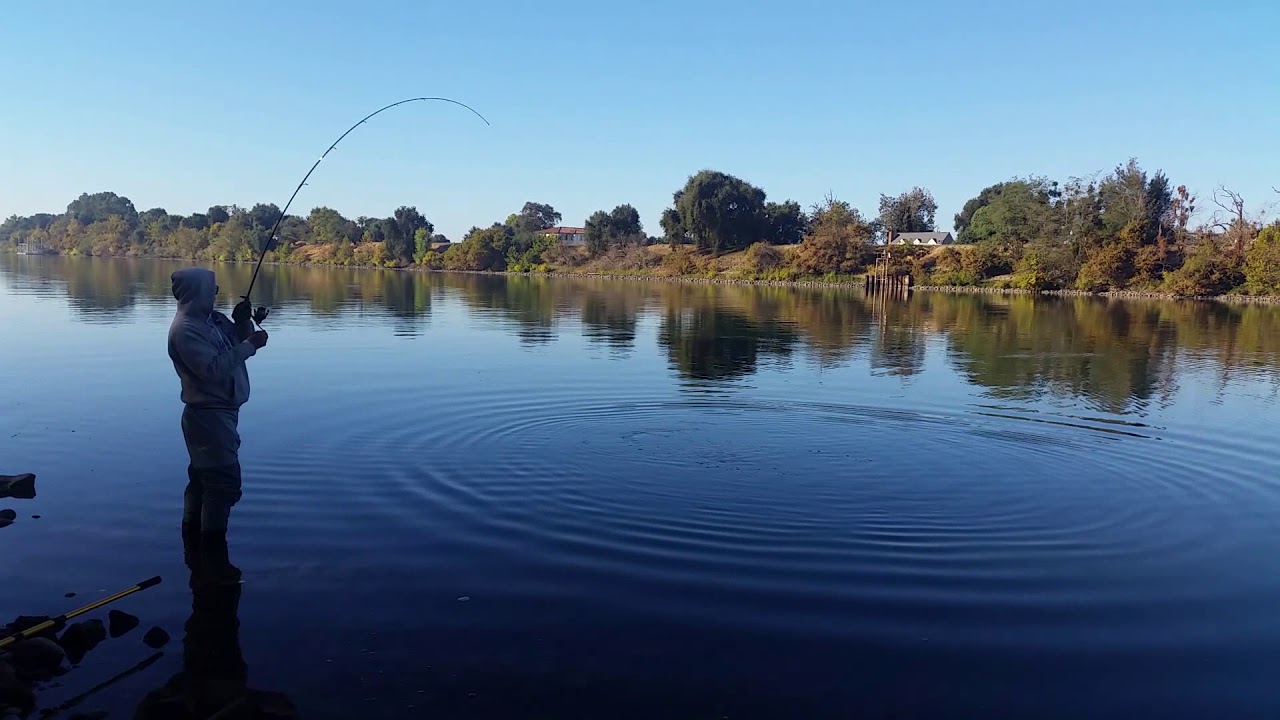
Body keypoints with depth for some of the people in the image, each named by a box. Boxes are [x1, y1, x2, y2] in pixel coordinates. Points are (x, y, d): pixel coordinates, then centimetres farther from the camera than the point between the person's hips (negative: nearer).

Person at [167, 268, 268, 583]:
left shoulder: (213, 318, 9)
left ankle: (193, 533, 35)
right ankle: (213, 553, -3)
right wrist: (249, 344, -25)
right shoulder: (185, 330, -19)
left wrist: (244, 322, -6)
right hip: (208, 414, -10)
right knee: (225, 482, -10)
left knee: (204, 475, 20)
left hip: (221, 411, 10)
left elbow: (239, 342, 13)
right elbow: (213, 368, -28)